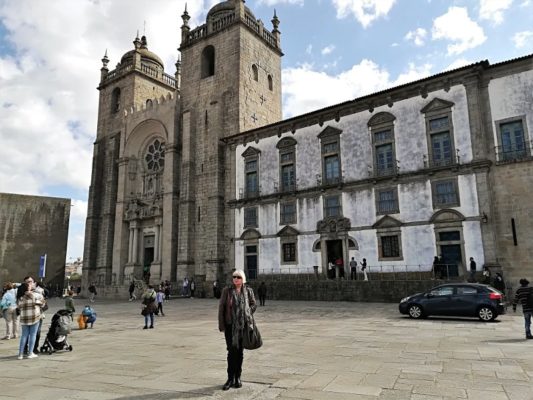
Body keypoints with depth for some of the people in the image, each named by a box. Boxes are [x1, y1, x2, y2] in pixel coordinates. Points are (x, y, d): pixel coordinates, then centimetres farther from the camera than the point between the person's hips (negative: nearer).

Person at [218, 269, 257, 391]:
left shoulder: (248, 290, 1)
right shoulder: (227, 290, -4)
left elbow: (254, 304, 12)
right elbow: (221, 307, -3)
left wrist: (247, 314, -4)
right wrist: (221, 325, -6)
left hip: (243, 325, 2)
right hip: (230, 325, -2)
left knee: (240, 351, 9)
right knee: (232, 350, -3)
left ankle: (237, 378, 23)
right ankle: (230, 379, 10)